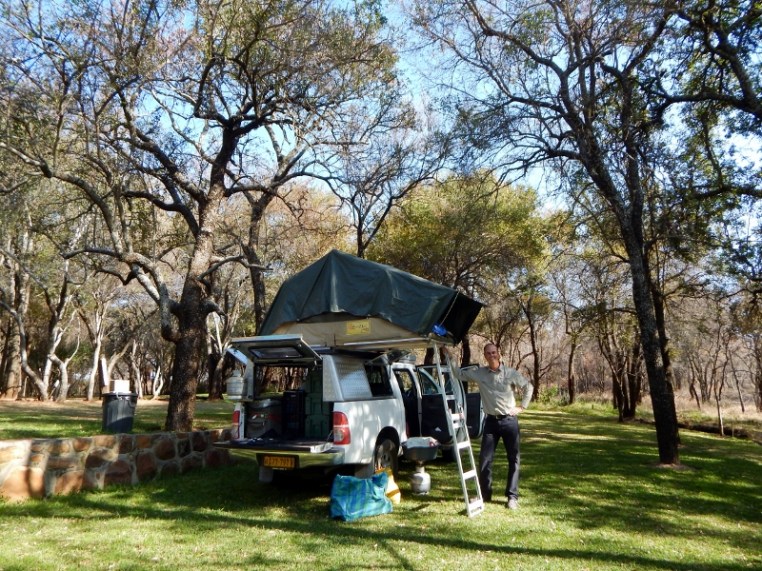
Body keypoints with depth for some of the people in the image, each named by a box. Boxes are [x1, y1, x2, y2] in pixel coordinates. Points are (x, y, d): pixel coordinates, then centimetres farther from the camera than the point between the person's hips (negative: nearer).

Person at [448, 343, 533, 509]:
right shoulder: (479, 373, 0)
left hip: (509, 420, -1)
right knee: (484, 459, 2)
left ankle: (512, 496, 12)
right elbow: (459, 373, 1)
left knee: (514, 459, 2)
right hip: (491, 421, 1)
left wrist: (522, 407, 1)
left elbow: (529, 387, 7)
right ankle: (485, 494, 17)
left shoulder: (511, 373, -4)